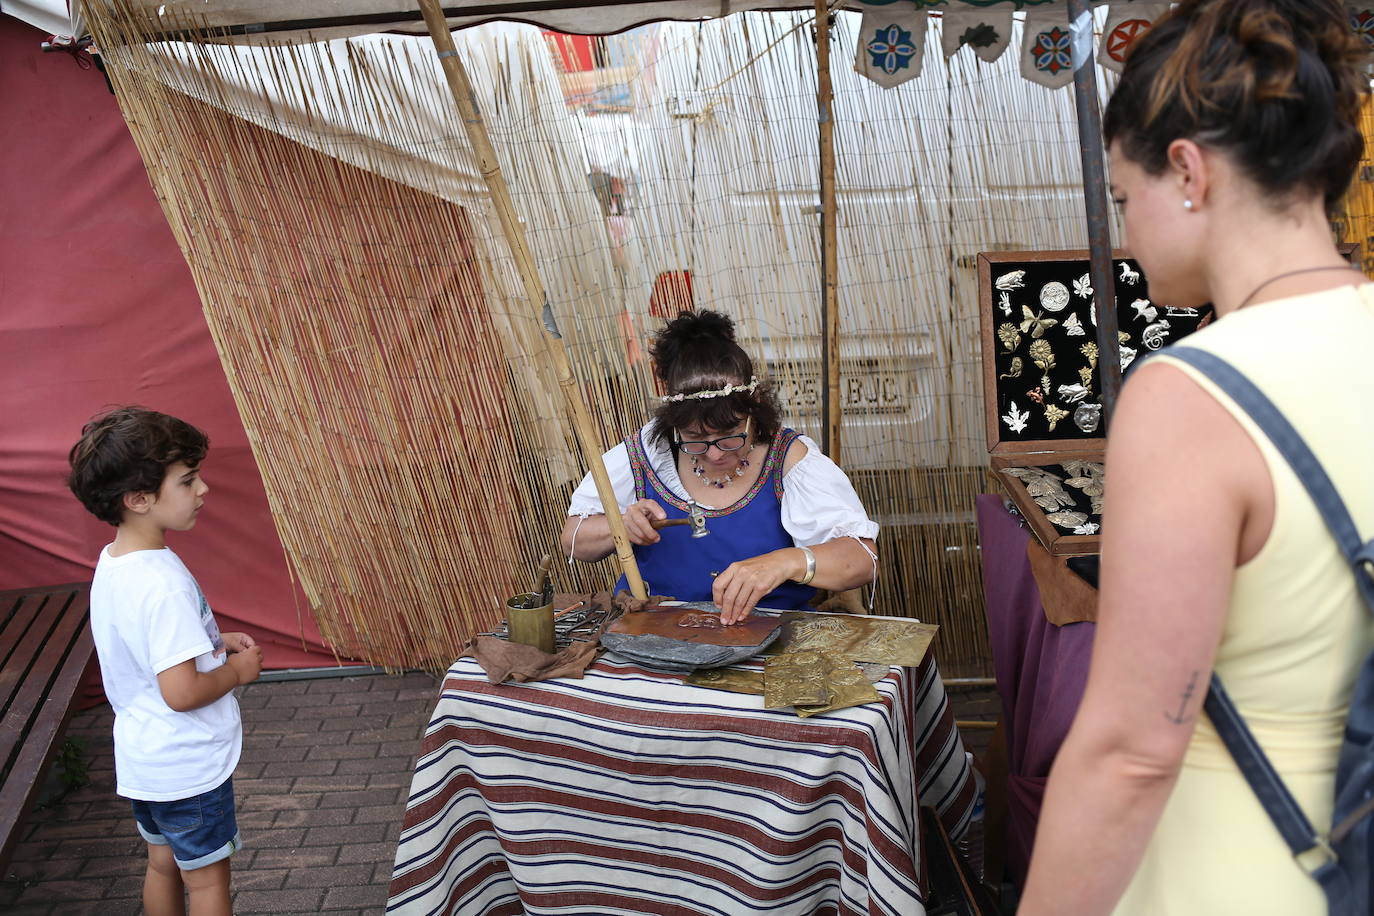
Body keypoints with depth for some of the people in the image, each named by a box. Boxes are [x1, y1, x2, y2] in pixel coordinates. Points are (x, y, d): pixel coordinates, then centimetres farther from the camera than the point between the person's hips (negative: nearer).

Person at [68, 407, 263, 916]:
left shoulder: (110, 563, 0)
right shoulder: (164, 583, -30)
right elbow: (182, 692, -31)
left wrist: (215, 641, 5)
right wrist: (238, 669, -14)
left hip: (142, 756, 8)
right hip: (187, 765, -8)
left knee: (163, 863, 23)